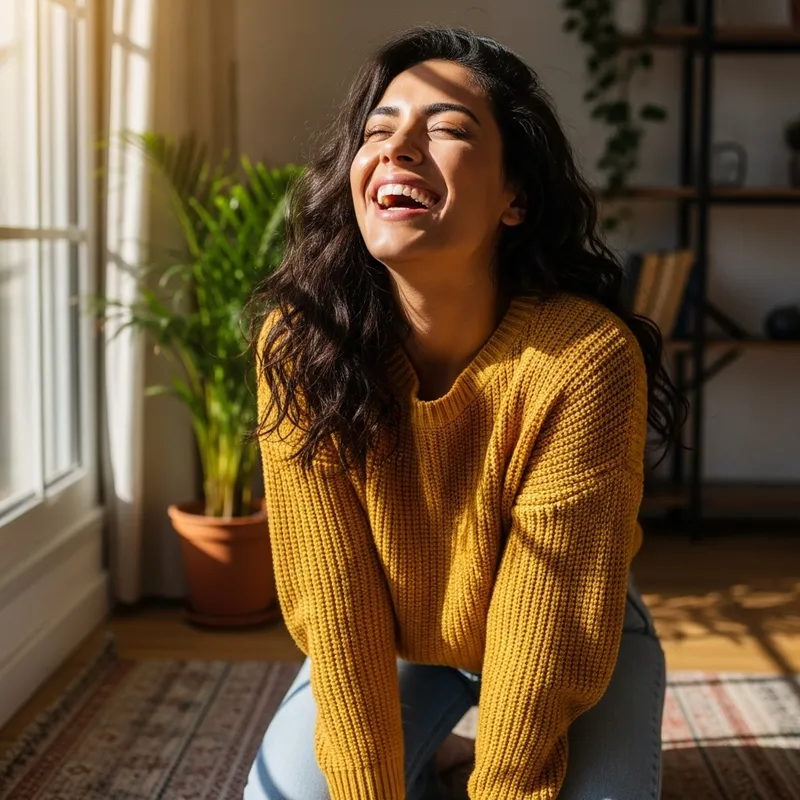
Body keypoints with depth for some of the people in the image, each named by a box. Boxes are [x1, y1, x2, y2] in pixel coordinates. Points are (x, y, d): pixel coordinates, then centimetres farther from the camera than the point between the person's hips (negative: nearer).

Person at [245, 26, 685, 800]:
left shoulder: (587, 358, -33)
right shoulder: (297, 345, -26)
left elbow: (548, 640, -27)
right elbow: (333, 602, -22)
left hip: (569, 642, -1)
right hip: (395, 635, 2)